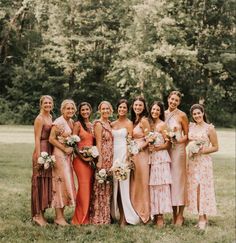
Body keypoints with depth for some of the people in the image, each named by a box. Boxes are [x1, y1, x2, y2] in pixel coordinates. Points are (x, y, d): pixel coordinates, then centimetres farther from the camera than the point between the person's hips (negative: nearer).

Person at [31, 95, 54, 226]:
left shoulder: (50, 117, 15)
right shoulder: (39, 119, -9)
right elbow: (37, 139, -13)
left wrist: (51, 155, 11)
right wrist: (39, 156, -19)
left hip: (50, 151, 8)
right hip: (42, 150, -8)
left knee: (47, 181, 10)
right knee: (40, 182, -4)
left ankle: (41, 212, 18)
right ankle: (37, 215, 2)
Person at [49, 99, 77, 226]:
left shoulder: (72, 122, 12)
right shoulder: (58, 122, -12)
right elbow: (51, 139, -17)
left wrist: (72, 149, 4)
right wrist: (65, 149, -15)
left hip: (68, 156, 8)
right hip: (59, 155, -8)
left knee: (67, 183, 9)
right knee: (61, 183, -6)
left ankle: (61, 215, 16)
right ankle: (58, 217, 1)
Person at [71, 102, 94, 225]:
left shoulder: (92, 125, 15)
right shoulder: (78, 124, -3)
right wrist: (81, 155, -14)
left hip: (91, 159, 6)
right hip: (81, 159, -6)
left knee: (90, 186, 5)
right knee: (84, 185, -8)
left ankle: (87, 216, 15)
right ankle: (81, 218, 1)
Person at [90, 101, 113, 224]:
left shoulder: (109, 123, 16)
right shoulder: (98, 124, -7)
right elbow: (98, 142, -13)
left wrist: (111, 160, 13)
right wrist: (100, 160, -18)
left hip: (110, 158, 8)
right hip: (103, 157, -8)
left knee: (107, 186, 11)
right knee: (100, 186, -5)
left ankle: (106, 216, 18)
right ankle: (98, 217, 1)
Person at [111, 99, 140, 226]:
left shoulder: (129, 123, 1)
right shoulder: (112, 124, 15)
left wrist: (128, 158, -14)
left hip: (124, 154, -5)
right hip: (114, 154, 5)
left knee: (123, 184, -7)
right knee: (115, 184, 5)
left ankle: (125, 217, -4)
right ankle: (116, 214, 12)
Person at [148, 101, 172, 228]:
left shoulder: (162, 125, -4)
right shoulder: (150, 124, 15)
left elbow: (168, 143, -6)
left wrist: (156, 148, -13)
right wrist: (148, 145, 1)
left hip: (161, 157, -6)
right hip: (151, 157, 6)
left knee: (160, 184, -7)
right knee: (152, 185, 4)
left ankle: (160, 215, -6)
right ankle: (155, 213, 8)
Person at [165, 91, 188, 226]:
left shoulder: (182, 115, -3)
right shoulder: (164, 114, 9)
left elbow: (187, 135, 0)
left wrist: (179, 141, -16)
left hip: (178, 149, -4)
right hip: (166, 150, 4)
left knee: (179, 179, -3)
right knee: (169, 179, 5)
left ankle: (180, 215, 5)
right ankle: (174, 214, 14)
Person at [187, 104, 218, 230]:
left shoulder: (209, 128, -4)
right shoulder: (190, 126, 8)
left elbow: (215, 147, -3)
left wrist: (202, 151, -14)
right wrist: (189, 150, 1)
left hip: (204, 161, -5)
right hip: (191, 161, 5)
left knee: (202, 188, -5)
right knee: (194, 188, 4)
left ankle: (203, 218, 3)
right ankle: (202, 217, 12)